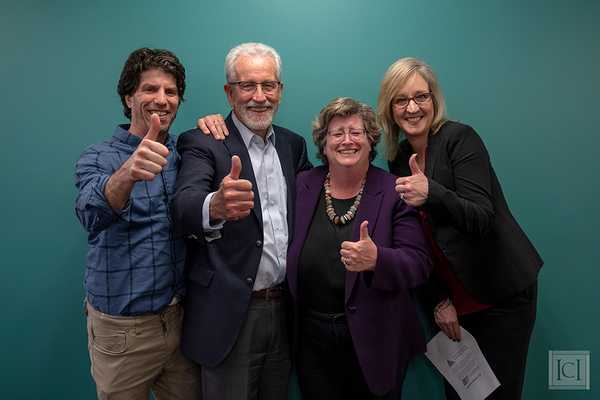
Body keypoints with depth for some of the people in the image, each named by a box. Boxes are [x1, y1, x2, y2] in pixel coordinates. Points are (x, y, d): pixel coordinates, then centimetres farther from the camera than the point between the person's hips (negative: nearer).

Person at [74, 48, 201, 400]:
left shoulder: (183, 153, 2)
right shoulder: (98, 158, -10)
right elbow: (92, 216, -29)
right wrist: (128, 173, -52)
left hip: (181, 316, 4)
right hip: (122, 326, -3)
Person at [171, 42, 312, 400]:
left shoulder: (293, 144, 7)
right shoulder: (203, 143, -10)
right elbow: (184, 208, -27)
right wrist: (215, 206, -50)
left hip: (284, 311, 5)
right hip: (230, 314, -5)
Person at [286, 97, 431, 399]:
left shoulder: (394, 193, -7)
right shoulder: (301, 186, 0)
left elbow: (419, 265, -13)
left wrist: (377, 260, -29)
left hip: (374, 340, -2)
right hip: (312, 339, 2)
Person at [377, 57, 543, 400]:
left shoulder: (460, 138, -13)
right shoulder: (399, 159, 4)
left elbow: (482, 219, -23)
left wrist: (431, 194, -40)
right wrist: (439, 299, -1)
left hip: (500, 292, -5)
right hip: (452, 296, 5)